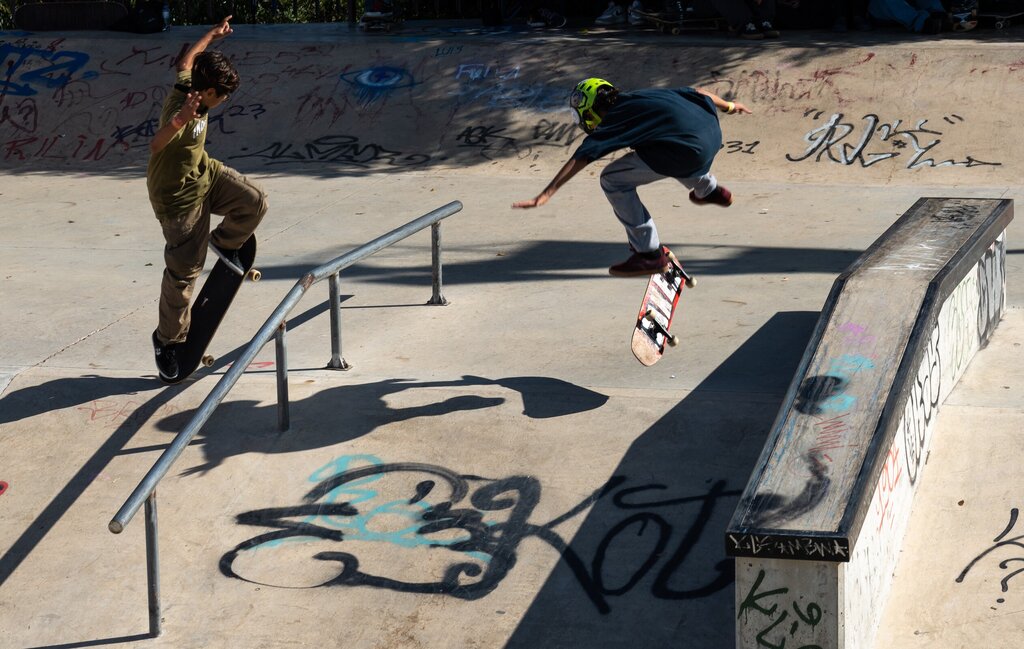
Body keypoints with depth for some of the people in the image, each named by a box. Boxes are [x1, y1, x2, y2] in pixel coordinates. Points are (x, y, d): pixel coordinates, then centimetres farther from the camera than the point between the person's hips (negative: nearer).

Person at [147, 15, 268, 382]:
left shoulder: (188, 85, -7)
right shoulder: (180, 108, -32)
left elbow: (187, 62, 19)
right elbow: (155, 145, -51)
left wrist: (211, 37, 33)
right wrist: (178, 121, -69)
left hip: (204, 174, 9)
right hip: (179, 196, -9)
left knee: (254, 202, -8)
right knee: (183, 271, -2)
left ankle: (224, 242, 23)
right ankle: (167, 340, 15)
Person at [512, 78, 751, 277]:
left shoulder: (615, 119, 1)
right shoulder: (645, 95, 22)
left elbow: (581, 157, -9)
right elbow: (698, 93, 29)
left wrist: (546, 194, -14)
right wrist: (729, 106, 46)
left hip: (689, 152, -9)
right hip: (713, 134, 9)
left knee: (612, 180, 0)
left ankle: (649, 253, 0)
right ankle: (709, 190, 55)